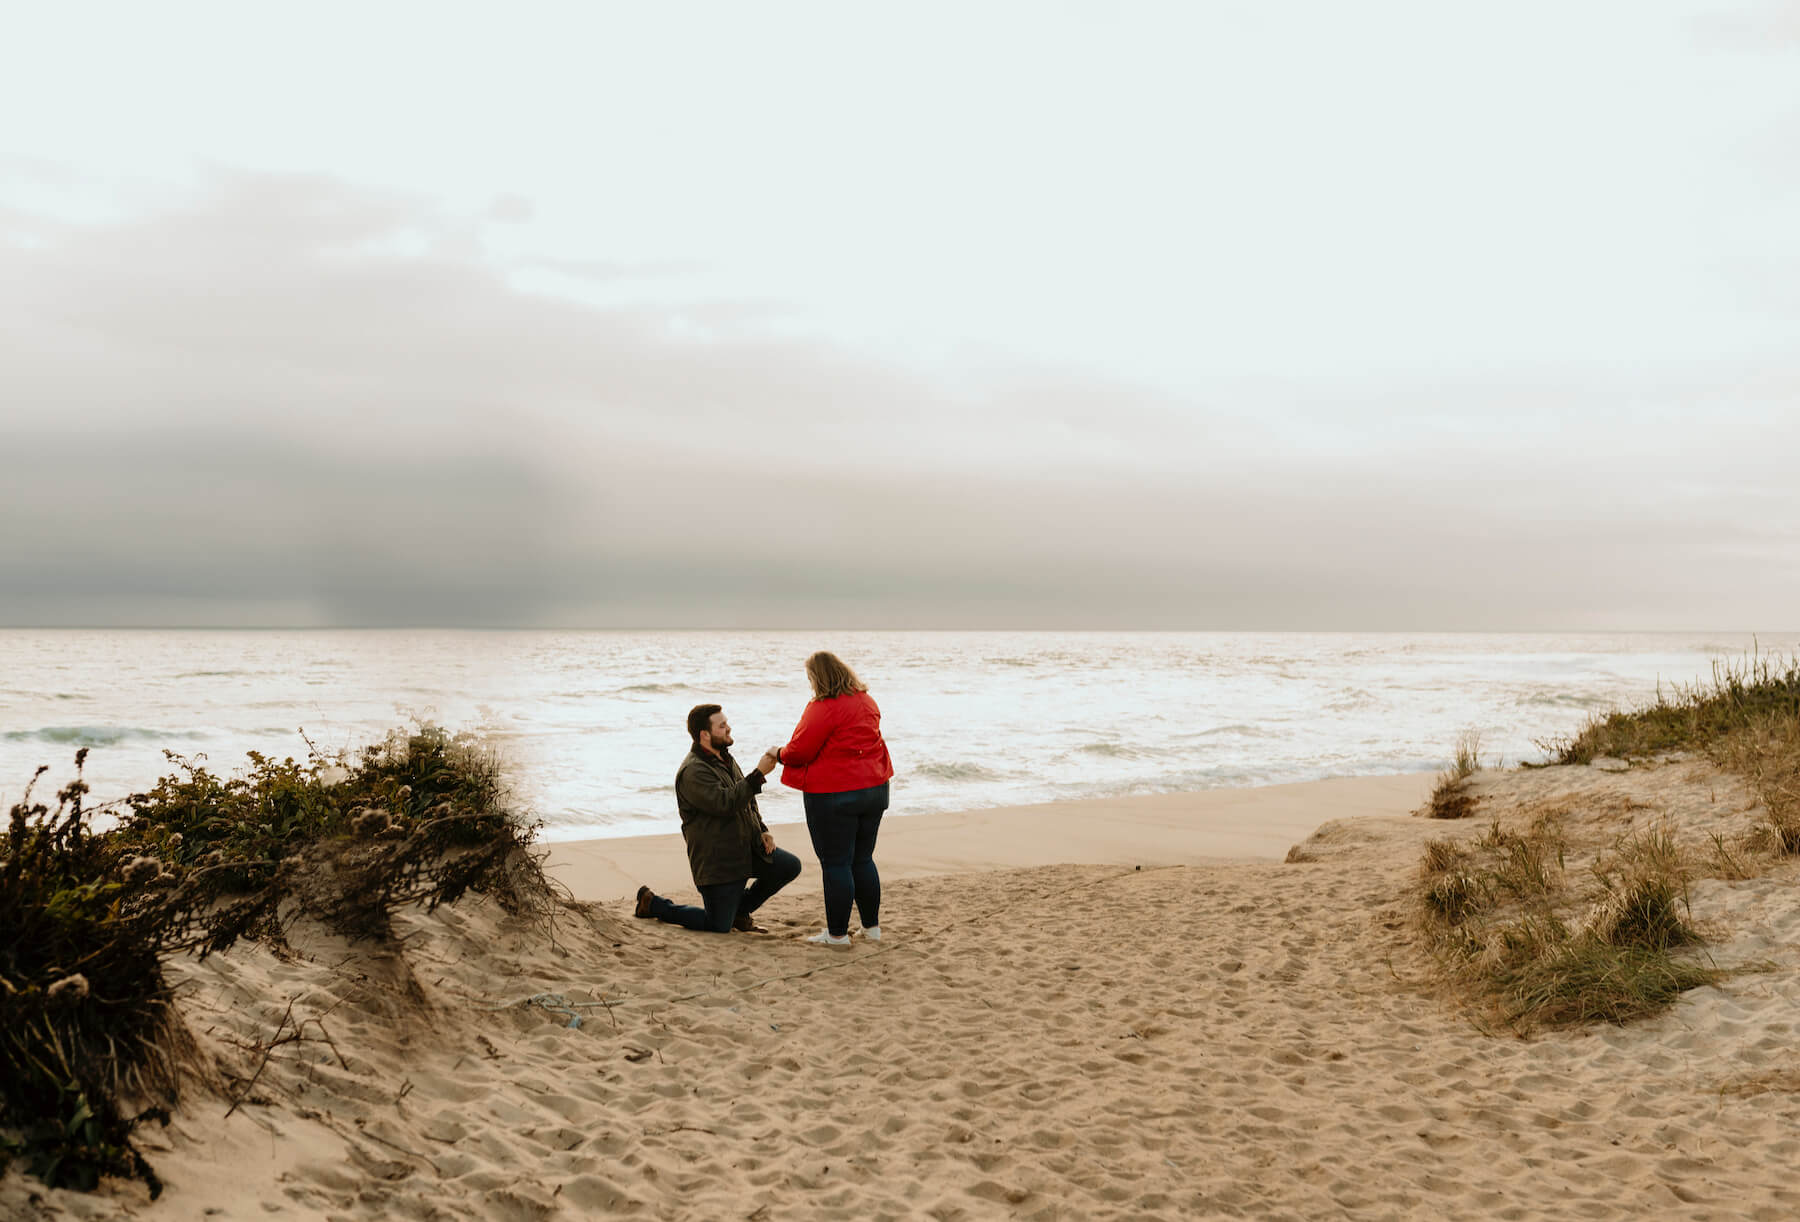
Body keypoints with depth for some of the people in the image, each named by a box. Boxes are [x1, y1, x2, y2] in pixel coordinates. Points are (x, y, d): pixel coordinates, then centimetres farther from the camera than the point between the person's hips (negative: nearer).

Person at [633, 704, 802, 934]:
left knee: (790, 866, -4)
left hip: (747, 848, 8)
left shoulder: (725, 758, 12)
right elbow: (725, 803, -31)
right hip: (717, 860, -8)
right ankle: (652, 904, 15)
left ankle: (739, 909, 15)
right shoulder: (693, 772, -19)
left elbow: (748, 801, 25)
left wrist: (762, 830, 10)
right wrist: (759, 774, -31)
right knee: (719, 927, -6)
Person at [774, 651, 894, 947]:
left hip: (833, 795, -8)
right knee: (863, 860, 17)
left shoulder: (823, 708, -17)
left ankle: (837, 933, 8)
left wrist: (779, 754, 6)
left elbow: (800, 751, -16)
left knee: (835, 864, 1)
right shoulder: (866, 702, 9)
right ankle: (872, 926, 23)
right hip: (874, 789, 8)